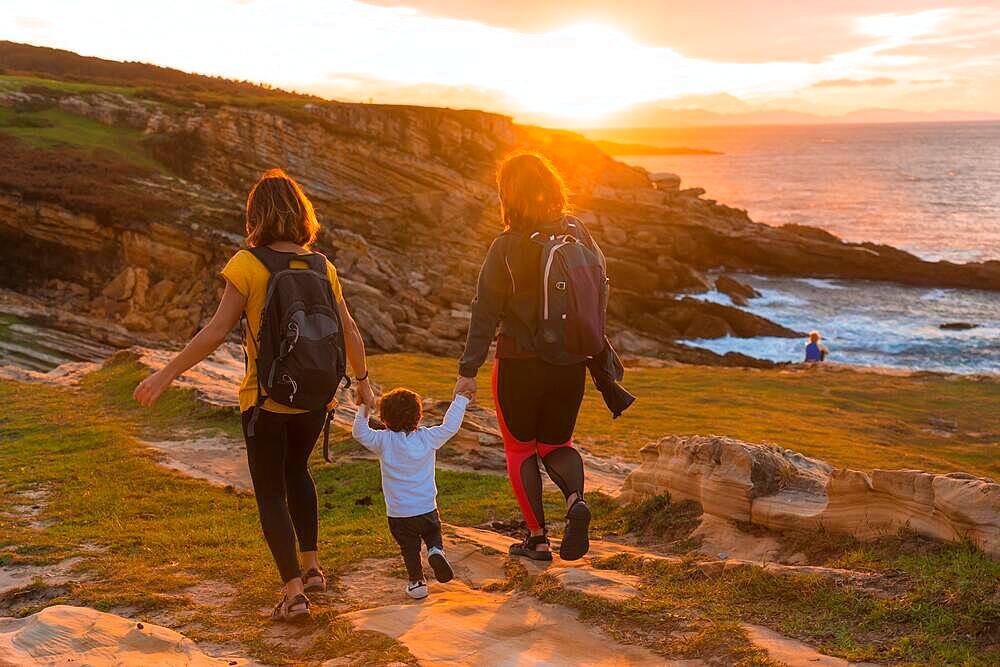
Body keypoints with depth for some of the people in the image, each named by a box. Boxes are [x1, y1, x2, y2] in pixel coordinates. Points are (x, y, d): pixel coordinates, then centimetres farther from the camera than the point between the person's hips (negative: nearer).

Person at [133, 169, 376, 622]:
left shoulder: (248, 265, -13)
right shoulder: (322, 267, -1)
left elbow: (217, 331, -17)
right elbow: (349, 332, 5)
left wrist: (167, 374, -10)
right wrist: (362, 381, 20)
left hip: (265, 399, -4)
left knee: (270, 490, 9)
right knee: (296, 471, 28)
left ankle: (293, 591, 3)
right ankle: (311, 565, 29)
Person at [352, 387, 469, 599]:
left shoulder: (384, 441, -9)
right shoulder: (428, 438, -6)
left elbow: (360, 433, -2)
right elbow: (450, 427, 0)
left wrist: (362, 410, 0)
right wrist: (460, 400, 8)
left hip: (398, 514, -1)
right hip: (427, 508, 1)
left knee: (409, 547, 13)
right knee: (433, 532, 23)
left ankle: (416, 581, 11)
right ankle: (436, 550, -5)